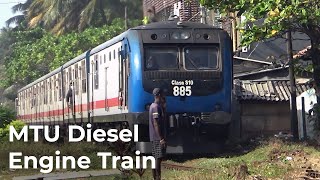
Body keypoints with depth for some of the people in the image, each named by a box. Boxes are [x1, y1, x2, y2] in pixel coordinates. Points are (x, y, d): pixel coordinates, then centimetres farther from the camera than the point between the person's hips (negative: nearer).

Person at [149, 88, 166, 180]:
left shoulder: (152, 106, 16)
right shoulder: (156, 107, -14)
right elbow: (156, 123, -20)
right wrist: (161, 139, -22)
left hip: (154, 138, 10)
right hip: (158, 137, -10)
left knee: (155, 158, 11)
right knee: (159, 158, -10)